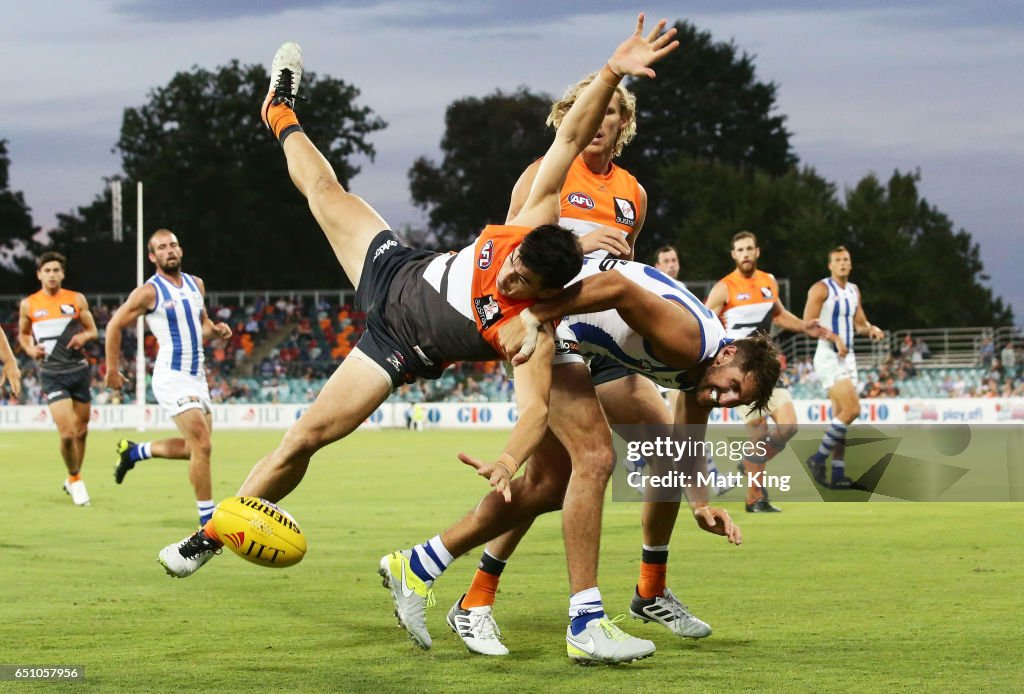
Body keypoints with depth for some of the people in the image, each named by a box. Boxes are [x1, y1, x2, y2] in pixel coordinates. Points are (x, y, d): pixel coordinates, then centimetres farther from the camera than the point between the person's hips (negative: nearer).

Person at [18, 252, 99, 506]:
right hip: (52, 374, -2)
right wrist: (30, 349, -3)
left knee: (81, 431, 9)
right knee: (67, 433, -14)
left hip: (78, 369, 2)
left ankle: (74, 479, 30)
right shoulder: (29, 304, 3)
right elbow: (22, 334, 17)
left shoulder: (77, 300, 4)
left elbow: (93, 330, 11)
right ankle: (74, 478, 9)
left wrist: (83, 336, -12)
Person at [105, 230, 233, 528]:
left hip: (197, 377, 8)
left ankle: (134, 451, 34)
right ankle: (207, 519, -8)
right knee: (202, 446, -17)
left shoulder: (196, 285, 11)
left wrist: (215, 330, 2)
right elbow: (114, 326, -2)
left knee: (195, 448, 13)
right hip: (172, 378, -8)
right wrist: (112, 371, -2)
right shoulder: (149, 292, -9)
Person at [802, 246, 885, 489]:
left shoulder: (854, 291, 14)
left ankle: (837, 474, 10)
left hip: (848, 357, 8)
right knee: (852, 409, -17)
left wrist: (871, 329, 0)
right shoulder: (821, 289, -9)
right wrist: (832, 337, -25)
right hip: (829, 357, -8)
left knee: (841, 416, 8)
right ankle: (818, 459, -6)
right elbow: (807, 324, -14)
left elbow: (860, 324, 21)